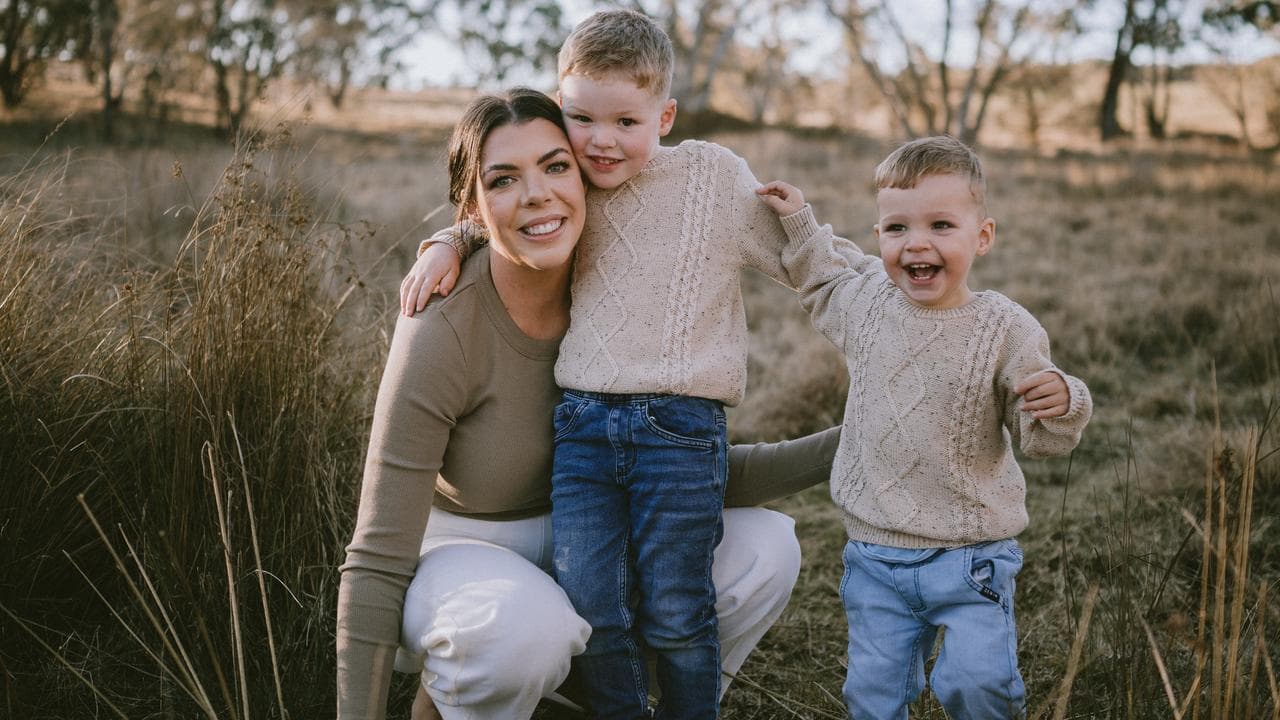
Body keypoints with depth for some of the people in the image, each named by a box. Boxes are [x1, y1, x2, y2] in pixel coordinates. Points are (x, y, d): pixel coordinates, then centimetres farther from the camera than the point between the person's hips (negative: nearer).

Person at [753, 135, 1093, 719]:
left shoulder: (1005, 329, -12)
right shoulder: (866, 300, -1)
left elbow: (1039, 438, -7)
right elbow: (822, 279, 25)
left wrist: (1061, 404, -28)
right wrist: (799, 223, 17)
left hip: (970, 559, -3)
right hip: (875, 557, 3)